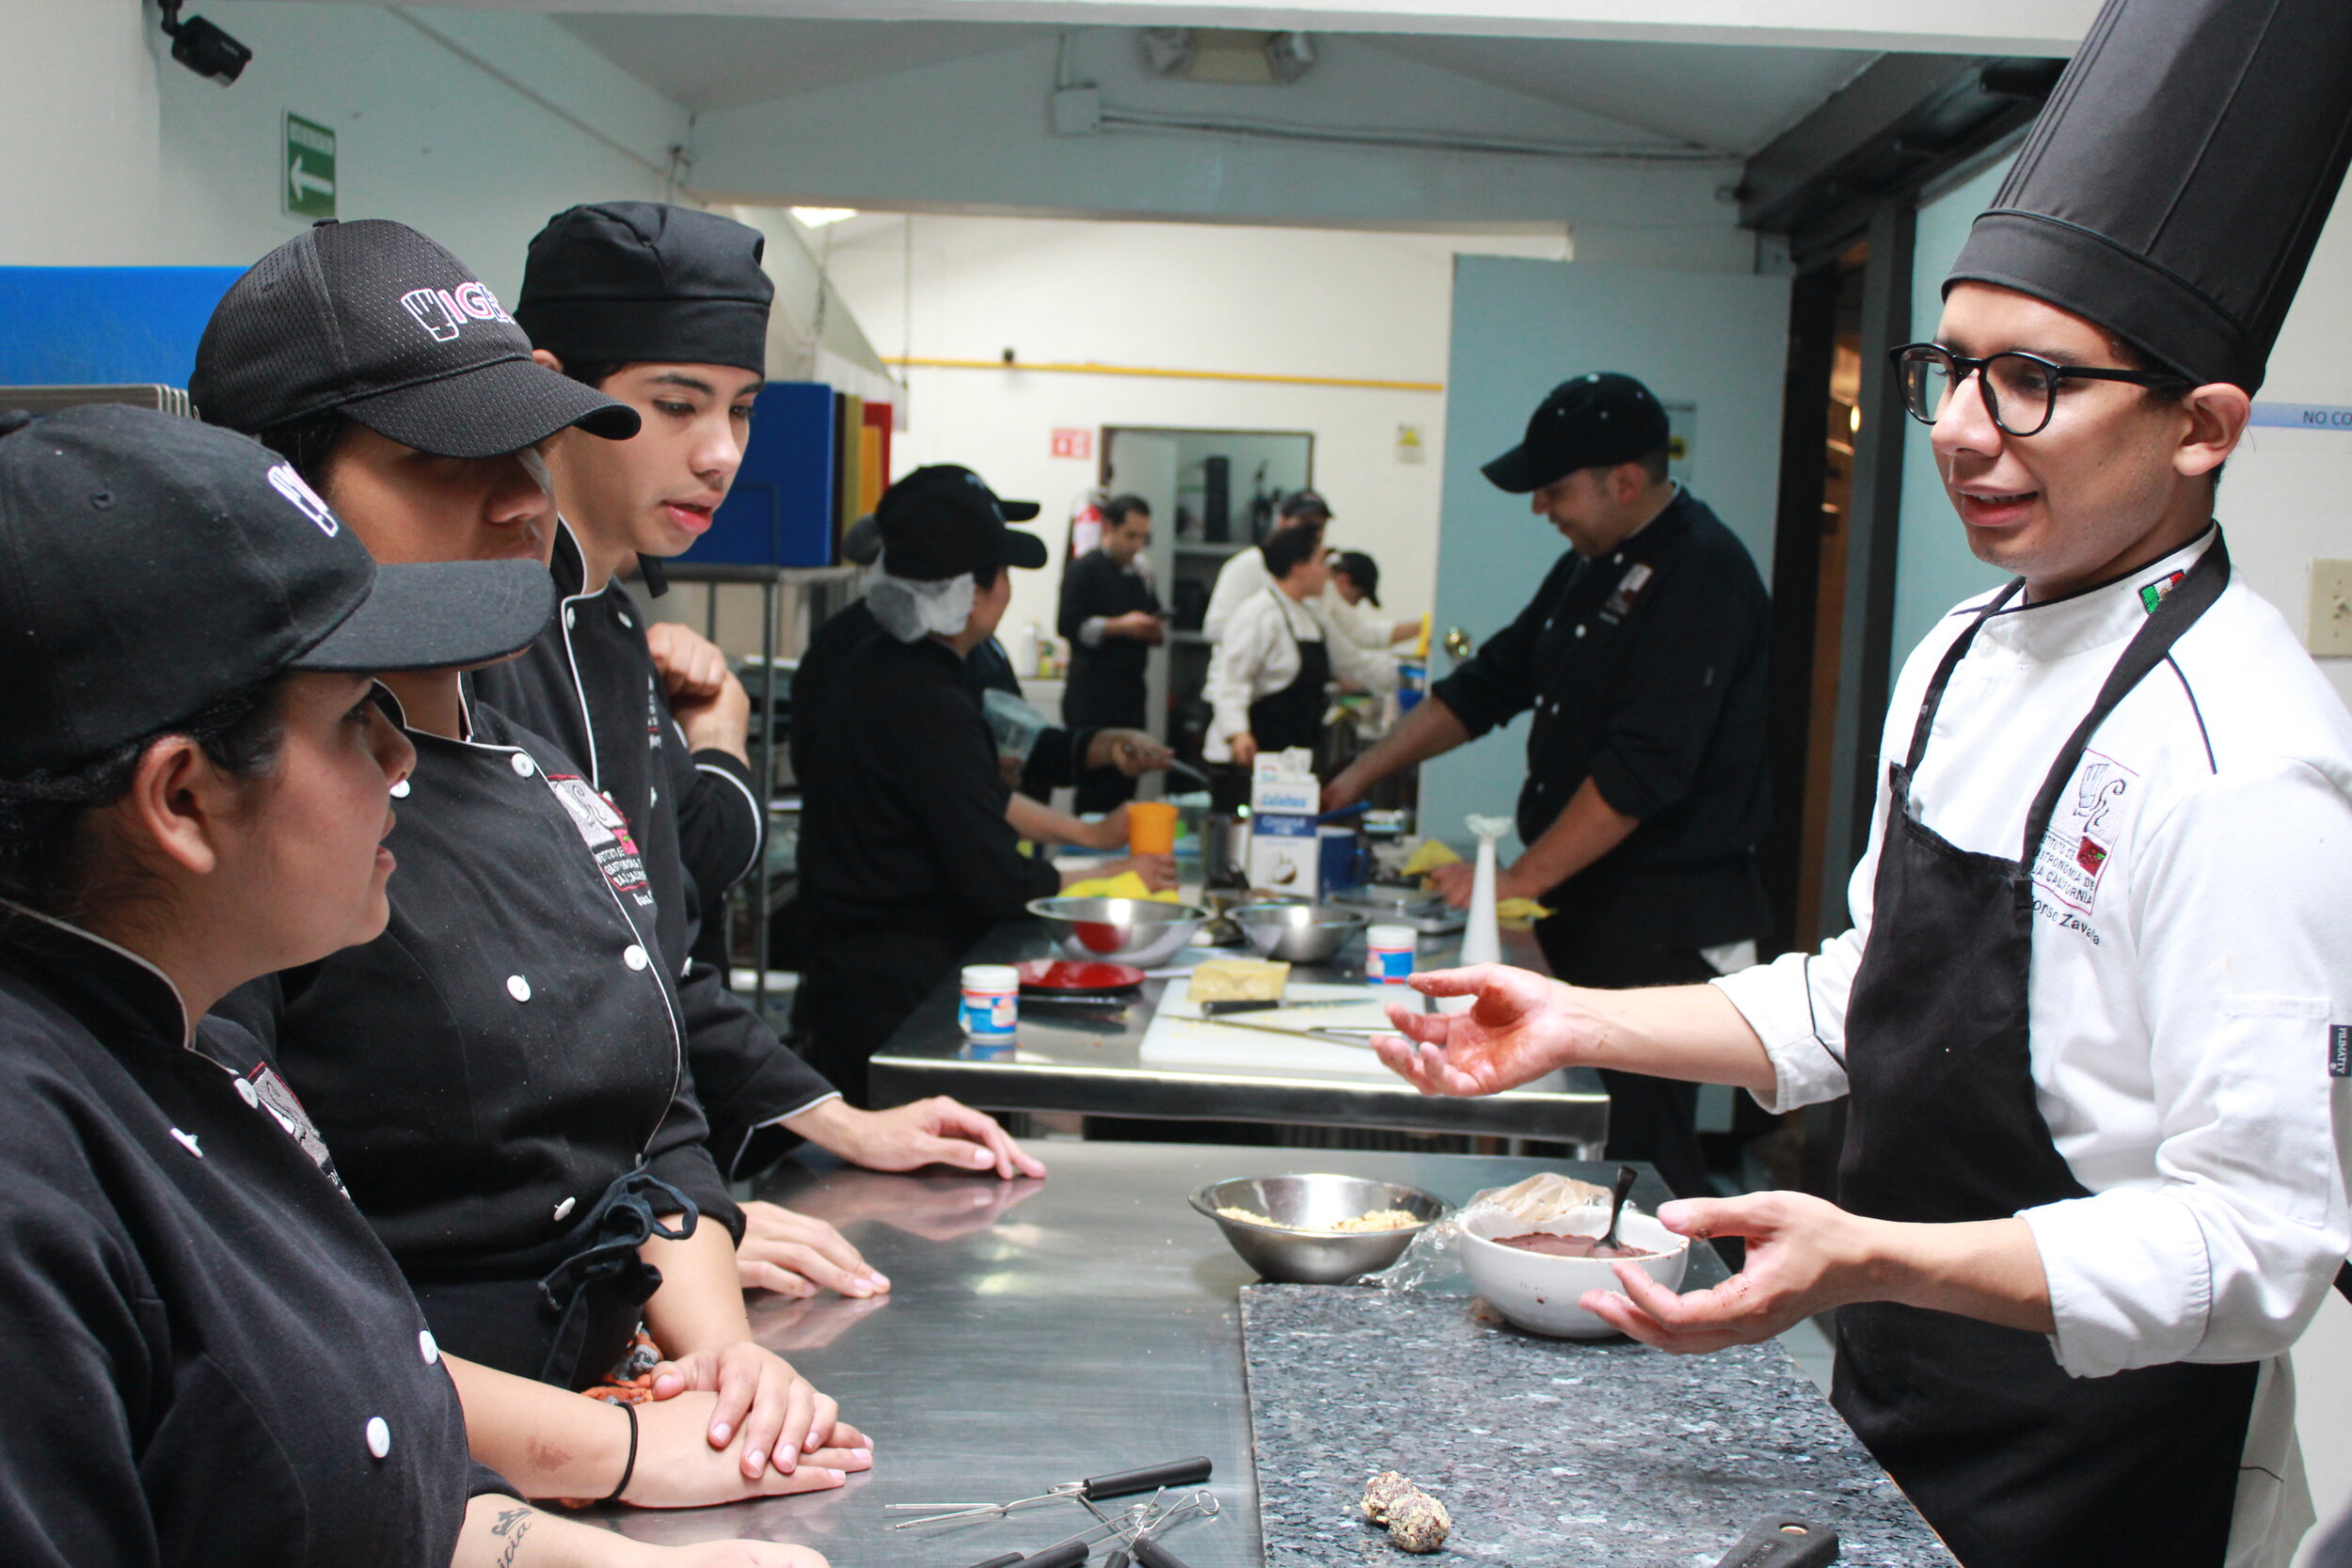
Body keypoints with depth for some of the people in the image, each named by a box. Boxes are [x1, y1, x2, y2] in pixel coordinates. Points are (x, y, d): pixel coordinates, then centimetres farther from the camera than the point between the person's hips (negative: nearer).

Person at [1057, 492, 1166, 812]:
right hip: (1092, 698, -7)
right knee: (1097, 788, -10)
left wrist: (1157, 631, 3)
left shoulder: (1141, 572, 17)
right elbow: (1068, 624, -14)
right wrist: (1120, 626, -18)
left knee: (1125, 783, 6)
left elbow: (1155, 624, 26)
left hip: (1130, 694, 7)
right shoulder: (1084, 569, -5)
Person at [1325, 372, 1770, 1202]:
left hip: (1667, 924, -9)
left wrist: (1519, 880, -19)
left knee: (1638, 1155, -7)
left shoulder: (1704, 574, -16)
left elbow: (1643, 770, -22)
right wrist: (1358, 777, 15)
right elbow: (1488, 683, 20)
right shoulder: (1591, 568, 14)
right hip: (1586, 911, 9)